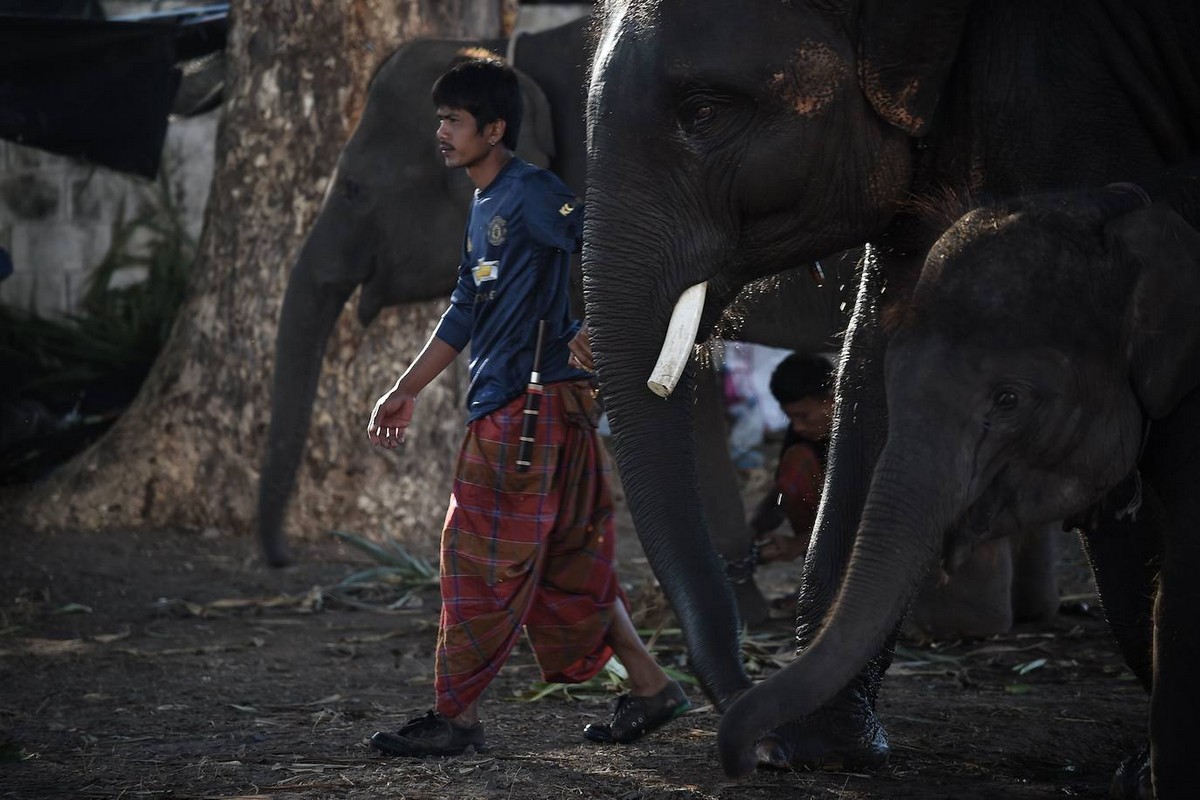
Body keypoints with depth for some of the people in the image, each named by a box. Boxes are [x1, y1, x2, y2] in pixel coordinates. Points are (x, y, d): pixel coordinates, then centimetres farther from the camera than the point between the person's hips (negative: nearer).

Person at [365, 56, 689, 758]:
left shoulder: (531, 193, -10)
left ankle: (456, 718, 1)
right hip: (506, 409, 10)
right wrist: (406, 393, 26)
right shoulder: (486, 208, 20)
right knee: (568, 561, 12)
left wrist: (599, 328, -28)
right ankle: (652, 689, 17)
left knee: (481, 554, -5)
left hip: (530, 403, -10)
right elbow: (465, 313, 25)